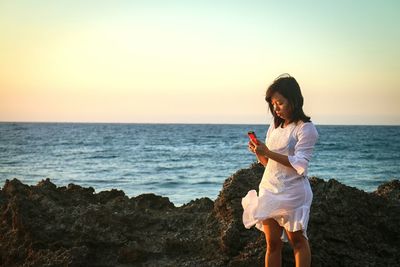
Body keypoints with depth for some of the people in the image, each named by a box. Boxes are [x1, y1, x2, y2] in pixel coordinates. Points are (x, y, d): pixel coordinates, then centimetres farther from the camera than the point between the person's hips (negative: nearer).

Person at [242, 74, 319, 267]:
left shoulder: (306, 128, -7)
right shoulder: (274, 126, 14)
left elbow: (299, 164, -16)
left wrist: (268, 153, -20)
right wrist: (259, 152, -3)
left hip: (292, 191, -6)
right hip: (269, 189, 6)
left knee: (297, 240, 5)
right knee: (272, 244, 7)